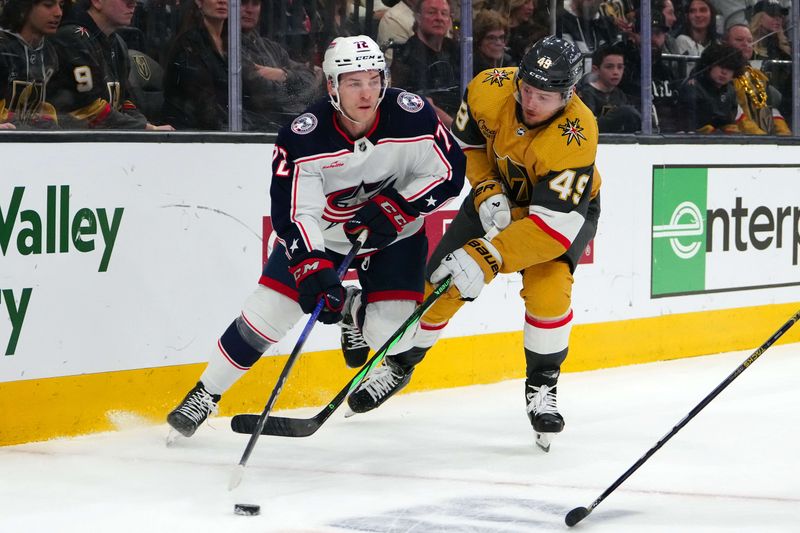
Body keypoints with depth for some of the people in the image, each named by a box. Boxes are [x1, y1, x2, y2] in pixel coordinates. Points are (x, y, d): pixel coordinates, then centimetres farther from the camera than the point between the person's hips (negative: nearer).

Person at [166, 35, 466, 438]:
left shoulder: (412, 116, -24)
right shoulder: (303, 139, -27)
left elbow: (450, 171, -13)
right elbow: (292, 213, -30)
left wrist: (397, 207, -25)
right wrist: (313, 269, -44)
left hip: (394, 234, 1)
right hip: (321, 232, -1)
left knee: (390, 335, -11)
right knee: (268, 311, -10)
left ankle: (353, 311, 26)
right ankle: (207, 393, 9)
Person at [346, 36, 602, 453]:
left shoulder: (576, 137, -39)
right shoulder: (489, 91, -27)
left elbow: (554, 223, -41)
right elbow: (466, 141, -4)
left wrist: (487, 259, -47)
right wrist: (487, 191, -19)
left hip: (565, 203, -4)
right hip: (500, 194, 4)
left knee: (548, 287, -27)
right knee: (441, 280, 0)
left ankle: (542, 387, -4)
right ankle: (398, 363, 24)